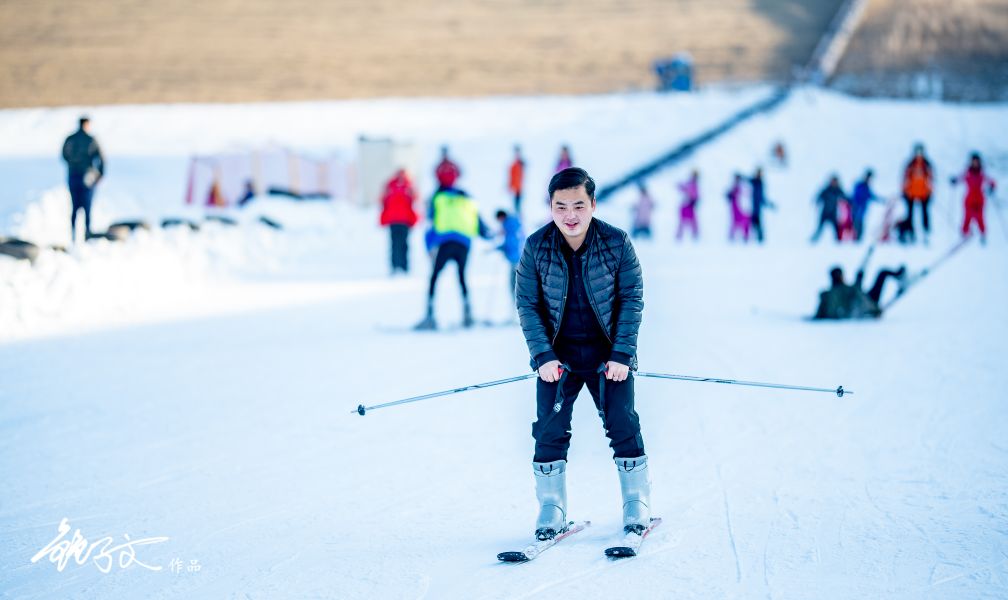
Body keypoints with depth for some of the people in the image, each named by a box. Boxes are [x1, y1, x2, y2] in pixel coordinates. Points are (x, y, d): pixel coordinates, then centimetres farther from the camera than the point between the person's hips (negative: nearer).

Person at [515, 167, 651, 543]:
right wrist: (543, 356, -12)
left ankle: (637, 506, 13)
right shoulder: (536, 247, -8)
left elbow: (632, 299, -5)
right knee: (550, 430, -2)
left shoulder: (616, 242, -11)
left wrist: (622, 354, -11)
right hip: (557, 354, 1)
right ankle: (551, 509, 10)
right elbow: (527, 305, -3)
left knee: (622, 425, -2)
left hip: (608, 353, -1)